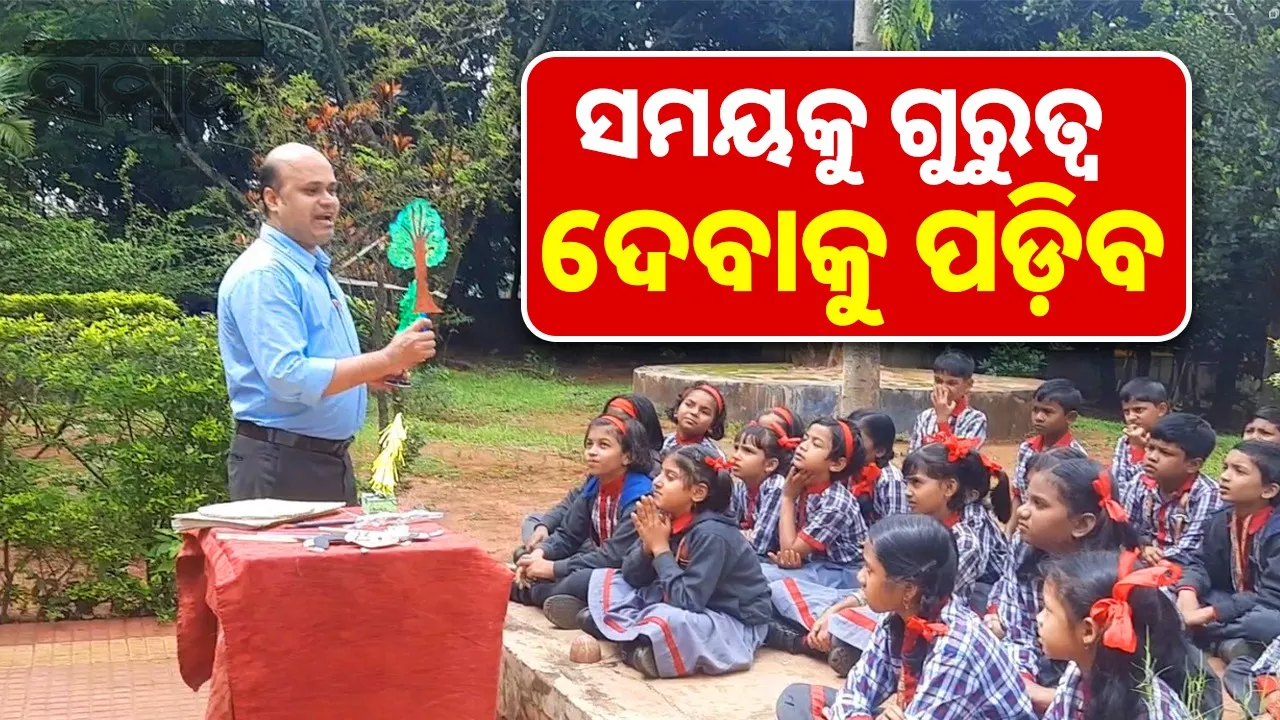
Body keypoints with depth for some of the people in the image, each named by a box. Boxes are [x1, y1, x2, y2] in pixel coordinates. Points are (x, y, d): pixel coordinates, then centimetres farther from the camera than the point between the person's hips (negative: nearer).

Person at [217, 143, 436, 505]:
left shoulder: (315, 267, 14)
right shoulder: (263, 274, -17)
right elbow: (288, 376, -27)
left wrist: (368, 373, 6)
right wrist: (386, 360, -26)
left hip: (330, 459, 10)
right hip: (281, 466, -10)